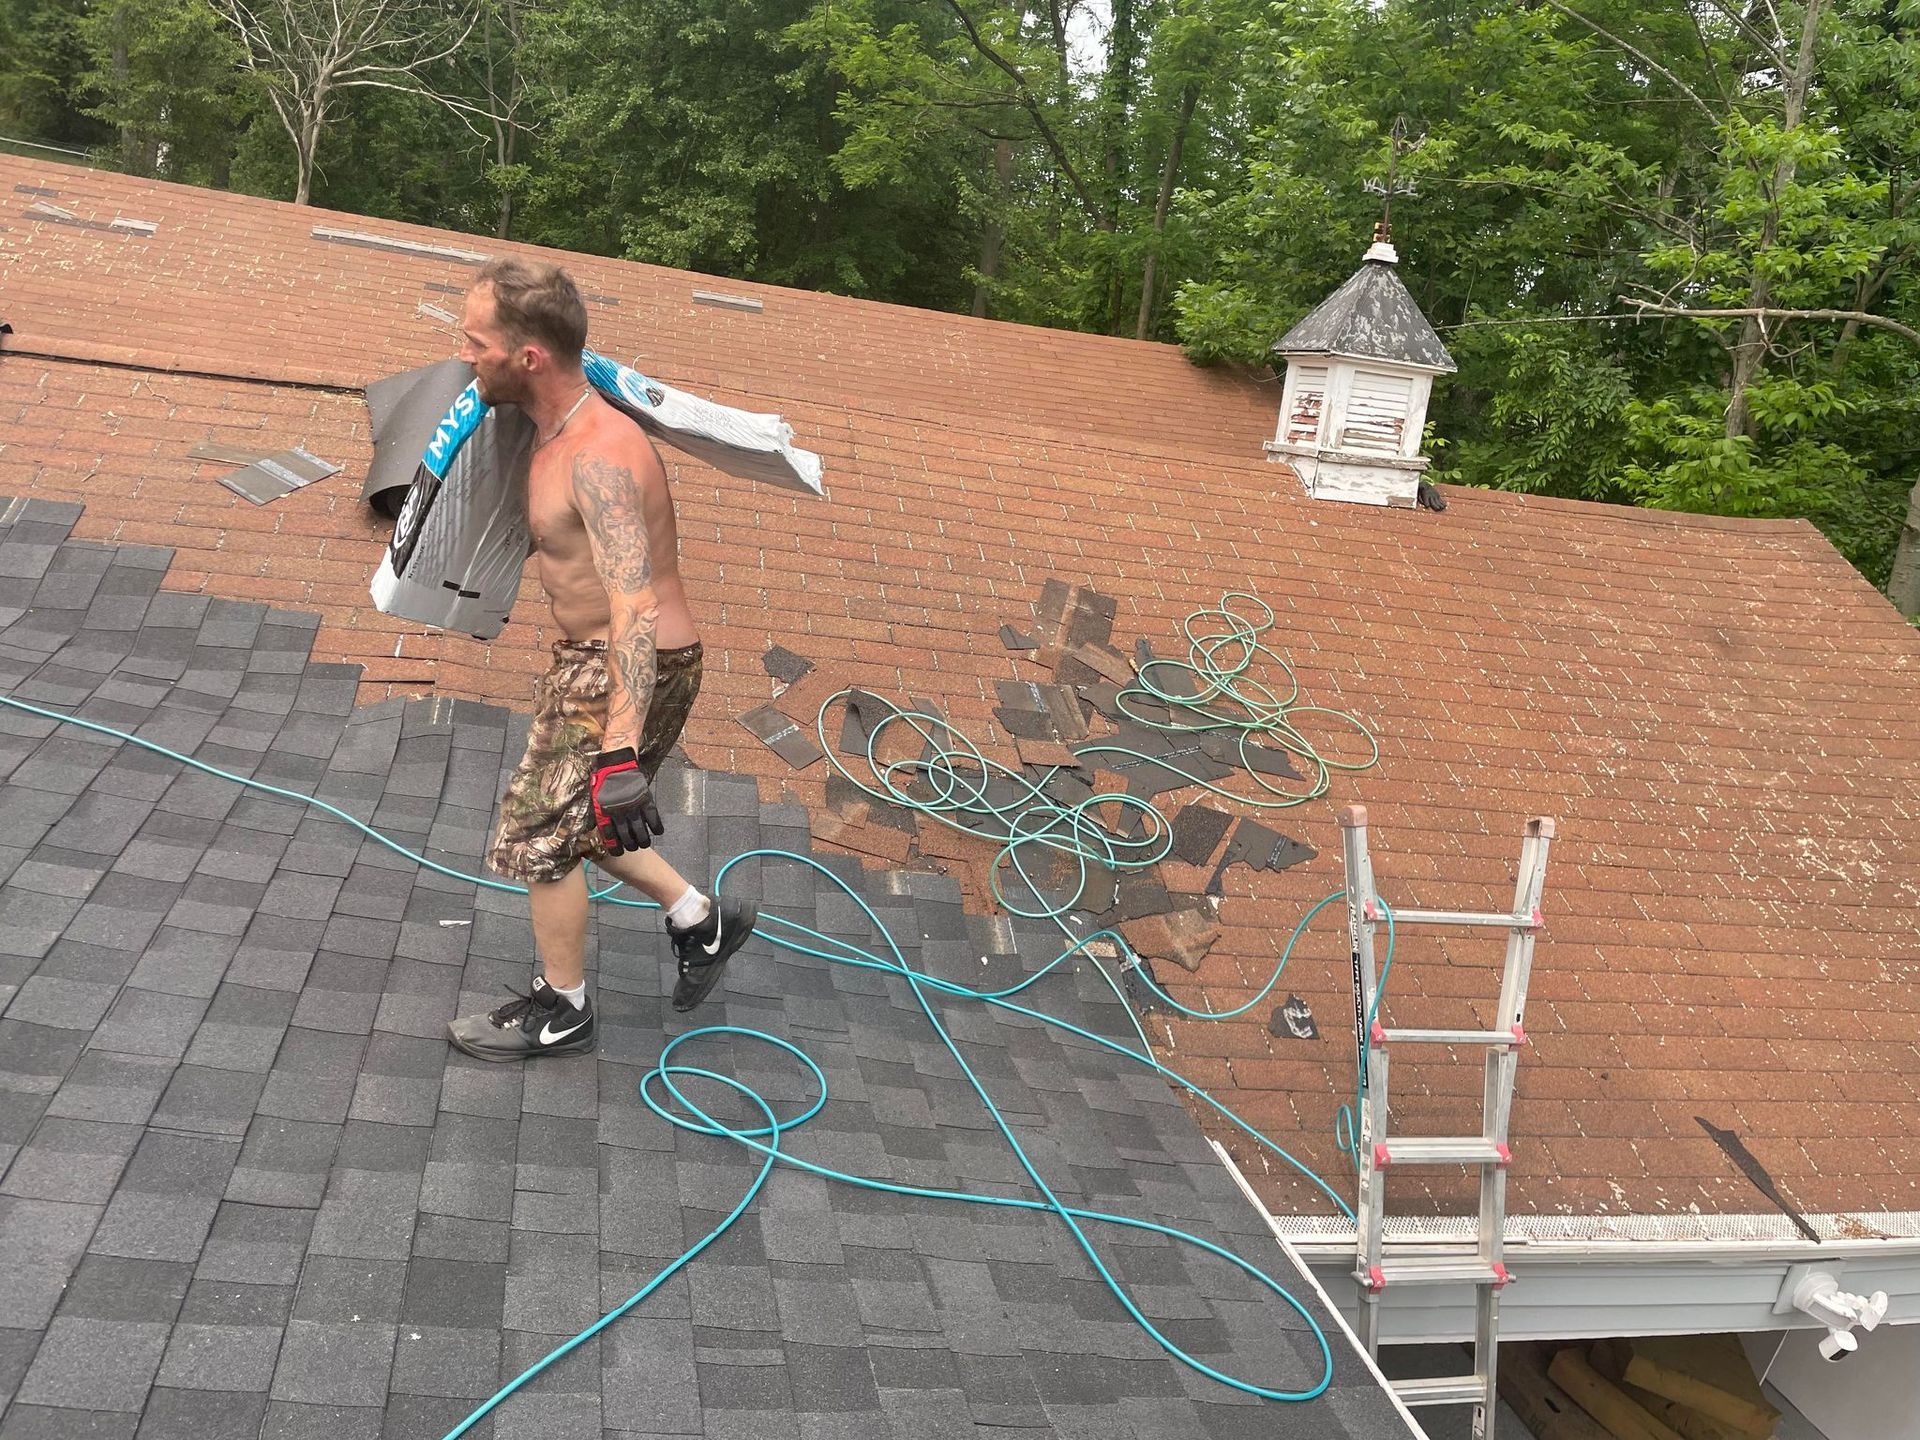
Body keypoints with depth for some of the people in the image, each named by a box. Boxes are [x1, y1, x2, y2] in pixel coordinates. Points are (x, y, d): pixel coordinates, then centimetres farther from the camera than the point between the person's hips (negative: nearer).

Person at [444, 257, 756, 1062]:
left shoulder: (599, 456, -29)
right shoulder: (551, 431, 2)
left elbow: (634, 610, -39)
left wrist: (620, 753, -45)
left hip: (633, 670, -10)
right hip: (583, 657, 10)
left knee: (540, 832, 2)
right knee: (573, 820, 21)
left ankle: (560, 1012, 22)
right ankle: (703, 920, 34)